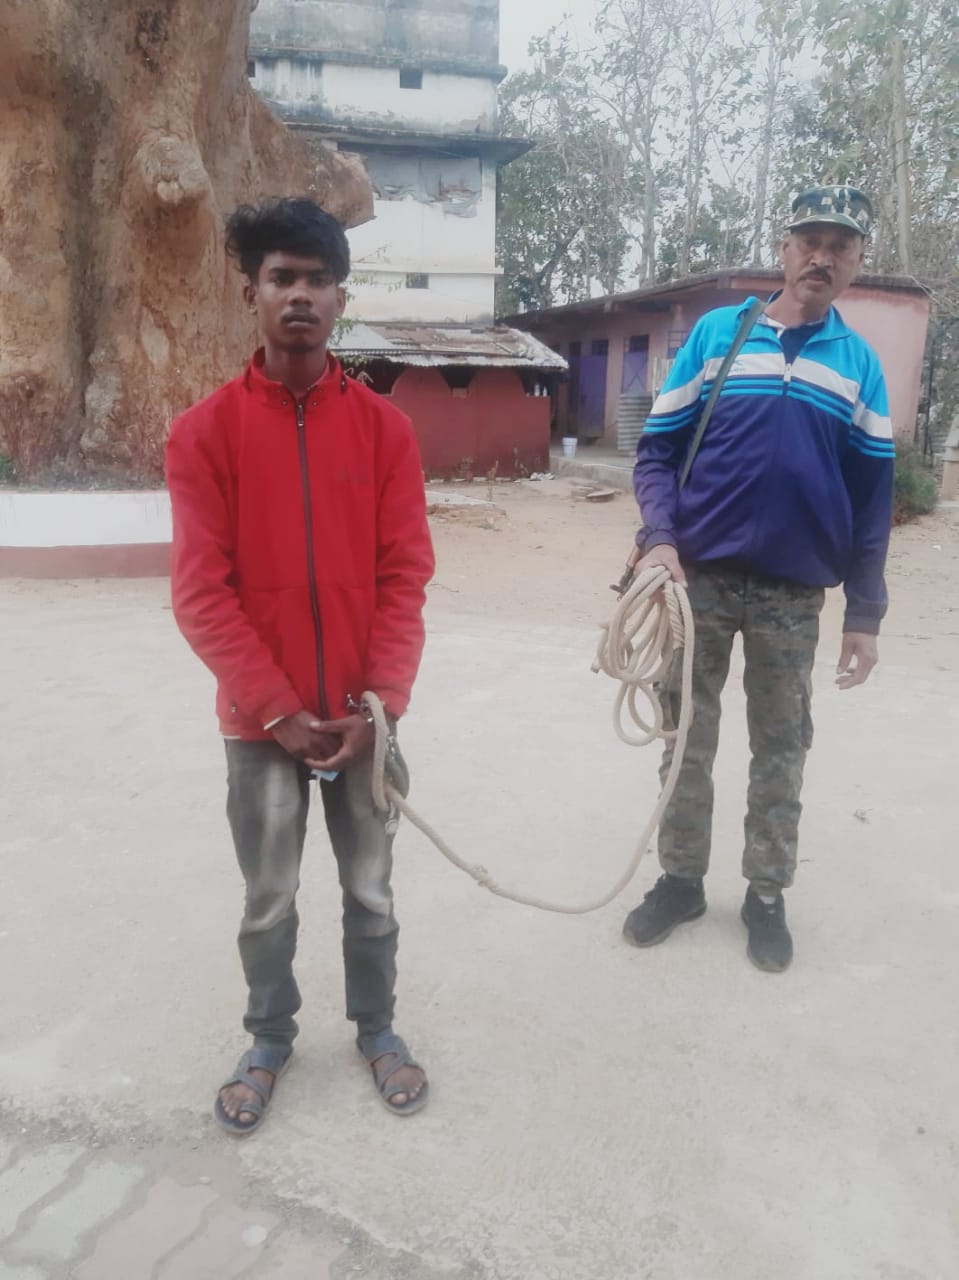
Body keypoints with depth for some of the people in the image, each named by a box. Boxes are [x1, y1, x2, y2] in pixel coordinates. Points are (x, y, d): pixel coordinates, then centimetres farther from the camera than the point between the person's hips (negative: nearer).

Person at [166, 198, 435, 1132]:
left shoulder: (384, 427, -1)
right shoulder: (203, 432, -5)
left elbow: (405, 575, -3)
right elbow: (201, 591, -9)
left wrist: (380, 703, -11)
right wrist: (279, 711, -13)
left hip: (364, 716, 1)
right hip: (261, 721, -1)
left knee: (371, 890, 15)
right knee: (268, 902, 14)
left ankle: (377, 1029, 38)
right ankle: (268, 1042, 37)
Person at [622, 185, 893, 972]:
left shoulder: (860, 364, 4)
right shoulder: (715, 334, 1)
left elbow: (872, 497, 5)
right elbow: (658, 449, 0)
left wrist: (865, 615, 1)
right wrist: (659, 538, -16)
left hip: (795, 595, 1)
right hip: (701, 579, 0)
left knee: (781, 749, 11)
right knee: (688, 739, 10)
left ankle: (767, 895, 28)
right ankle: (681, 879, 28)